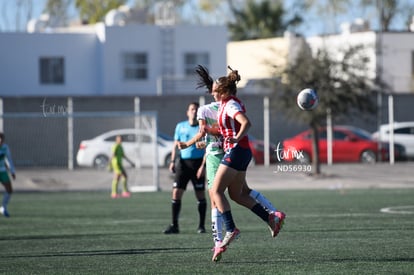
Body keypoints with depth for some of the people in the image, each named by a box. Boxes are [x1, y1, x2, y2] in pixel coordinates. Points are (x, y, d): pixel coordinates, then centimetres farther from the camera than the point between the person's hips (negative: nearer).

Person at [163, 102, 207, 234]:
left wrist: (203, 166, -13)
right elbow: (176, 145, 16)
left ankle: (201, 226, 9)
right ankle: (174, 225, -2)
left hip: (198, 163, -2)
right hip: (183, 162, 2)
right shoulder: (180, 126, 10)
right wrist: (173, 161, 5)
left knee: (200, 195, -1)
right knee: (176, 193, -6)